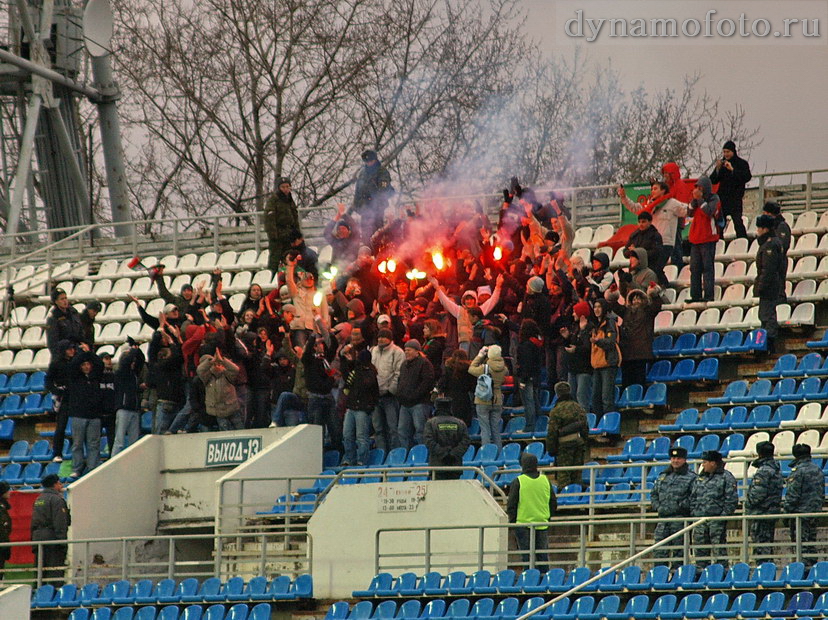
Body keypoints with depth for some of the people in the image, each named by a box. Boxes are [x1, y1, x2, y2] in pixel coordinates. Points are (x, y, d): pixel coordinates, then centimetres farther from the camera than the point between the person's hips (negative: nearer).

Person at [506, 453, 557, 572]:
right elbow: (554, 503, 11)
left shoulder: (518, 482, -8)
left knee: (527, 556, -1)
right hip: (542, 524, 4)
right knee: (543, 556, 10)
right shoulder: (545, 481, 4)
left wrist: (512, 521, 3)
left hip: (523, 523, -4)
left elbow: (511, 505, -7)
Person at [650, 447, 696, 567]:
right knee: (659, 549, 2)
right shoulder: (663, 476, 18)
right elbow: (653, 493, 23)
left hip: (680, 518, -5)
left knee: (678, 550, -2)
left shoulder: (691, 477, -1)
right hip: (663, 517, 5)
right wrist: (657, 506, 7)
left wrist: (681, 506, -15)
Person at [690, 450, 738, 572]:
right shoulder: (699, 478, 16)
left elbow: (732, 499, -7)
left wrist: (724, 515, -13)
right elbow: (693, 497, 21)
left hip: (717, 518, -6)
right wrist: (694, 511, 9)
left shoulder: (726, 477, -3)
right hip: (700, 519, 6)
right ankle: (700, 571, 14)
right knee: (699, 548, 7)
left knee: (718, 548, -5)